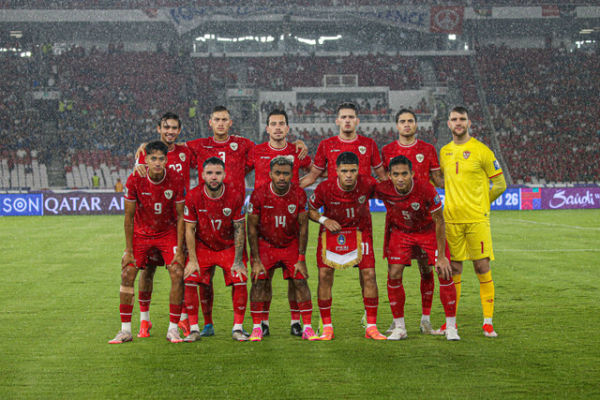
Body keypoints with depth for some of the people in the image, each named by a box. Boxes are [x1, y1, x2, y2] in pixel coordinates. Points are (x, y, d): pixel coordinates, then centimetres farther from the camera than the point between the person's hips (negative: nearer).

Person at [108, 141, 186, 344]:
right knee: (127, 275, -10)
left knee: (177, 274, -14)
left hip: (168, 233, 0)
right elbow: (129, 217, -9)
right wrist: (129, 250, -10)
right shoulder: (134, 180, -18)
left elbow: (180, 216, -10)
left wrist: (179, 250, -13)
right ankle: (125, 330, -1)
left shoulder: (176, 180, -18)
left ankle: (173, 329, -4)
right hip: (141, 233, 0)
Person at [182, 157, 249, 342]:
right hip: (202, 246, 0)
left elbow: (239, 230, -9)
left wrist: (238, 261, -12)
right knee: (190, 280, -15)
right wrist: (192, 260, -11)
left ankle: (238, 328, 0)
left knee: (239, 281, -15)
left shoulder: (234, 196, -16)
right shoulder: (193, 196, -15)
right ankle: (194, 329, -4)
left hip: (229, 247, 0)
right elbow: (189, 230, -7)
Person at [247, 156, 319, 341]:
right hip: (264, 244, -1)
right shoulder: (259, 194, -18)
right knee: (259, 282, -9)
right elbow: (252, 228, -10)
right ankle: (257, 327, 2)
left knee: (300, 281, -6)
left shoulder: (299, 194, -15)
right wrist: (256, 260, -11)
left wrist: (301, 259, -9)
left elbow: (303, 227, -6)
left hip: (291, 244, 1)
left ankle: (307, 328, 0)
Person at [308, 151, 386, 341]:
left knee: (369, 275, -8)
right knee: (325, 275, -8)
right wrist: (324, 220, -22)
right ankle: (327, 327, 3)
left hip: (360, 231, 0)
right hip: (331, 231, 0)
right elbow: (310, 209, -5)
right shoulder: (325, 188, -22)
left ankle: (371, 327, 2)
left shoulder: (368, 184, -21)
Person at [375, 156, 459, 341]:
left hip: (428, 231, -2)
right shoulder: (382, 190, -25)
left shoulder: (426, 190, -31)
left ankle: (451, 327, 2)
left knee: (445, 274, -11)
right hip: (400, 232, 2)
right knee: (393, 275, -10)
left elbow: (439, 222, -20)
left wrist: (441, 256, -20)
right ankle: (399, 327, 4)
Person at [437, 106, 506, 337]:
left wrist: (477, 203, 3)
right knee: (453, 269, 7)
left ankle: (488, 322, 2)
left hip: (477, 219, -4)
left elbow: (499, 185, 2)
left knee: (482, 267, -4)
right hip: (451, 220, 4)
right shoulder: (444, 152, 11)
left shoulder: (481, 151, -3)